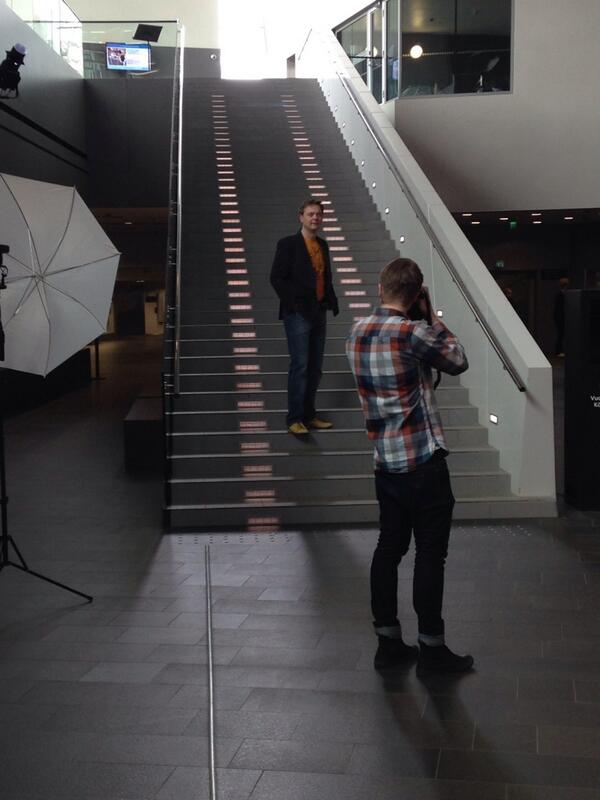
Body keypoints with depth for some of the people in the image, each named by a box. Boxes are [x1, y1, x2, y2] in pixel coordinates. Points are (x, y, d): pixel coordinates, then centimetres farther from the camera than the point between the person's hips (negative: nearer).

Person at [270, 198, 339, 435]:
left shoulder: (322, 245, 14)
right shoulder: (288, 244, -5)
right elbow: (277, 278, -9)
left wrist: (331, 302, 6)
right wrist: (293, 304, -13)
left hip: (319, 313, 7)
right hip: (297, 314, -7)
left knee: (315, 368, 9)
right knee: (299, 366, -9)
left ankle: (309, 415, 18)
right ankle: (295, 419, -4)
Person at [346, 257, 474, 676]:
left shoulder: (357, 334, 5)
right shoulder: (411, 331, -17)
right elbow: (458, 361, -4)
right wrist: (431, 317, 3)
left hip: (385, 461, 7)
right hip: (423, 461, -7)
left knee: (389, 547, 13)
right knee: (430, 553, 2)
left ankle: (388, 642, 21)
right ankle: (431, 649, 11)